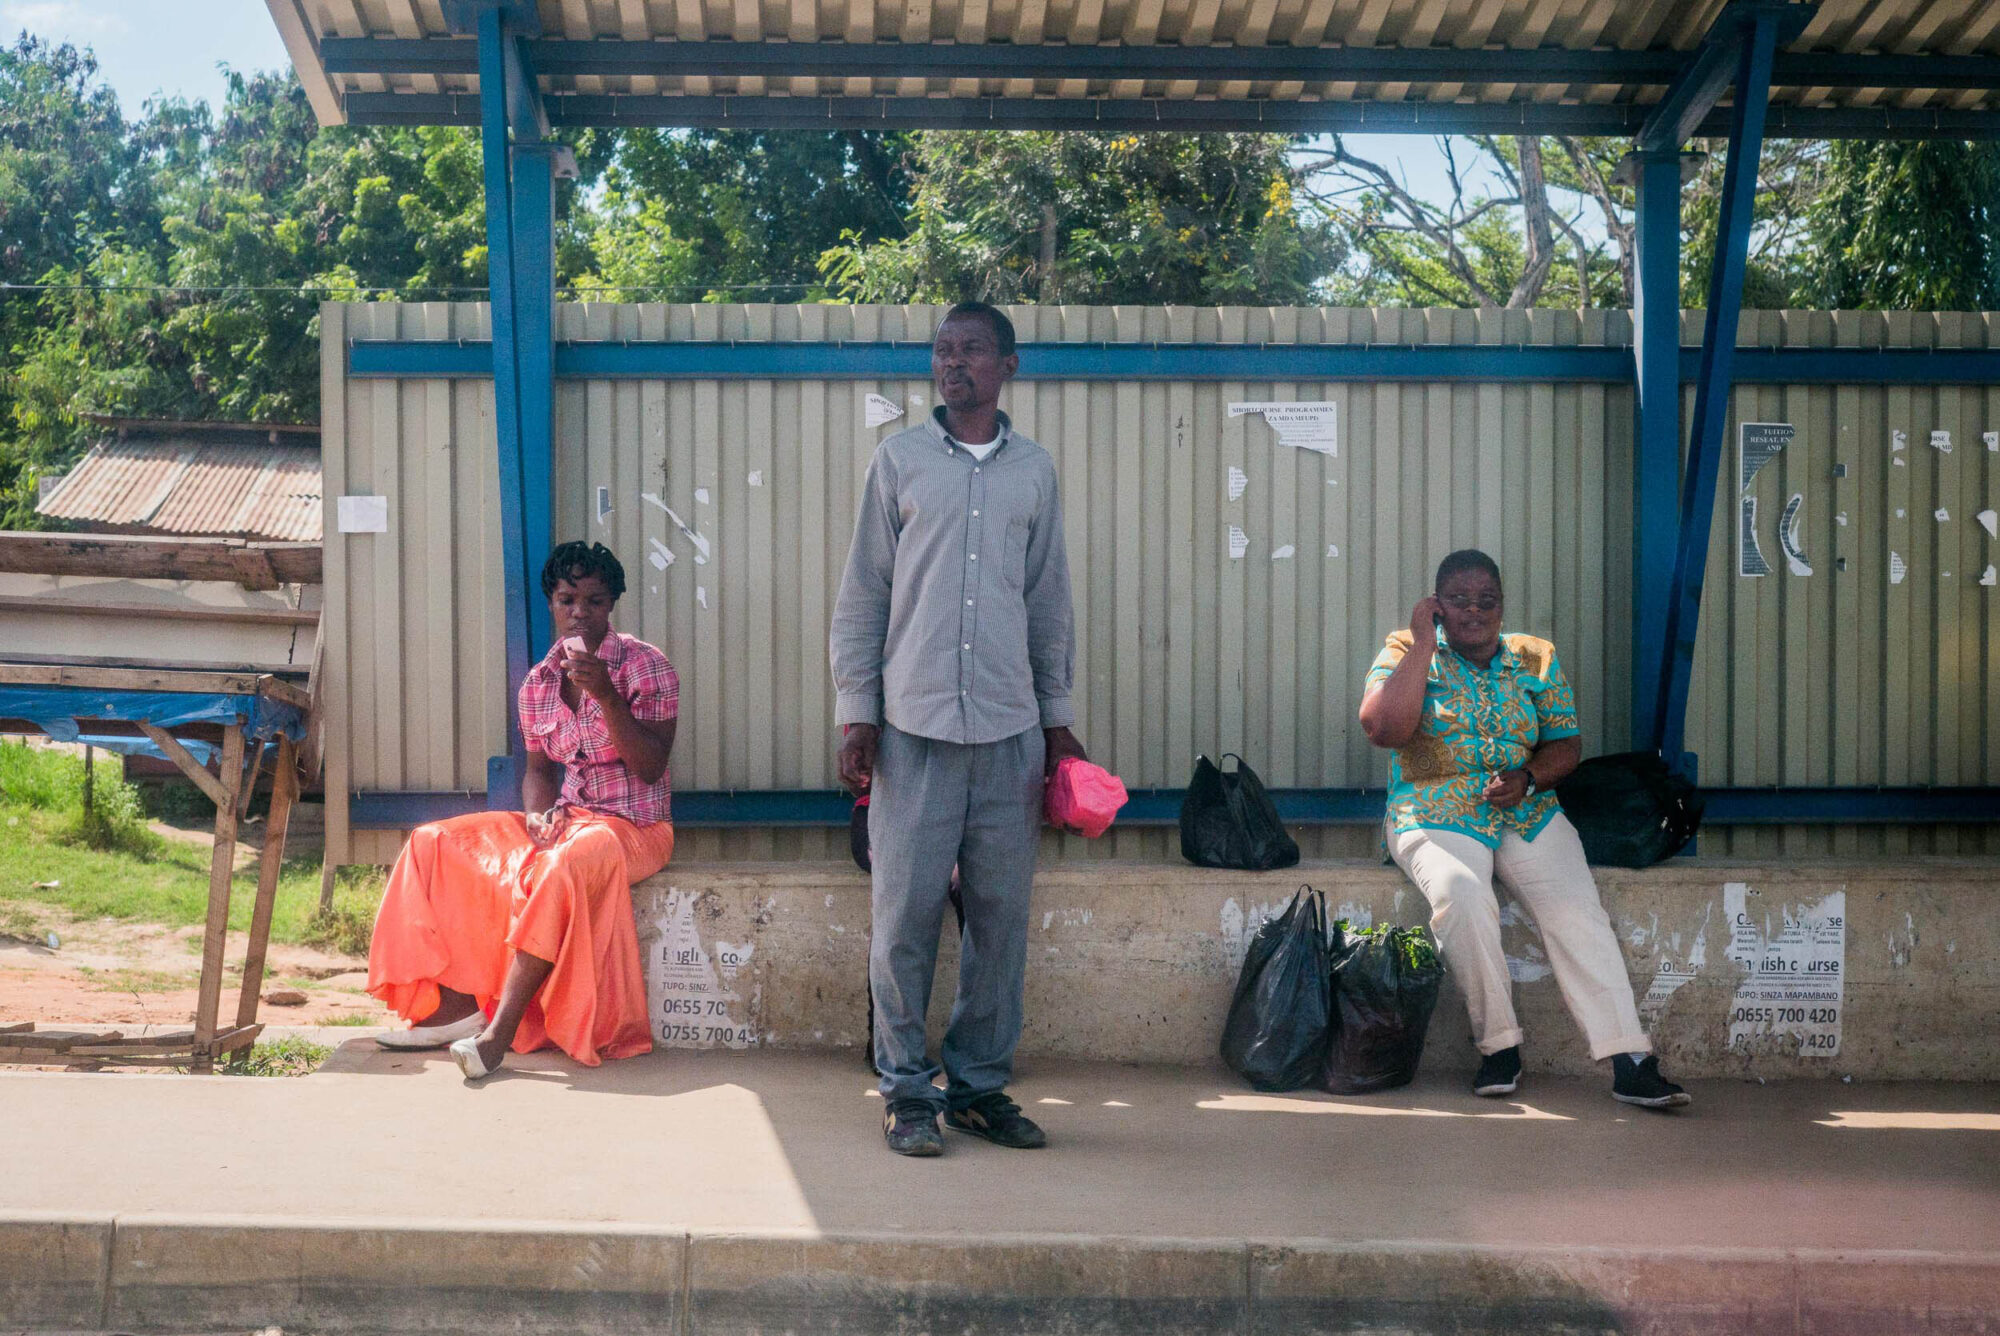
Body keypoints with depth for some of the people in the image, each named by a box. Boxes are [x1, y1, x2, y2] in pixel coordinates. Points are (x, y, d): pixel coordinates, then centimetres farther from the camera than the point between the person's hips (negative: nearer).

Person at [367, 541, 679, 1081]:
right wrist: (539, 812, -7)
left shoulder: (646, 666, -7)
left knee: (564, 865, -39)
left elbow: (650, 768, -15)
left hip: (633, 825, -6)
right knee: (435, 844, -6)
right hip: (562, 819, 7)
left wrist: (607, 696, -26)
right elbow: (539, 768, 16)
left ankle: (501, 1029, -37)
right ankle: (457, 1002, -12)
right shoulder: (538, 682, 9)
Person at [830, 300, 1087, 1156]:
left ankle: (981, 1084, 16)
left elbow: (1050, 604, 16)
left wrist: (1058, 717, 13)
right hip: (914, 724, -2)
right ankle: (906, 1087, 10)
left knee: (1001, 913, 5)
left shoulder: (1034, 471, 12)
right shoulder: (900, 460, 5)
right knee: (906, 911, -2)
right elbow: (861, 595, 5)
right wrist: (856, 713, -2)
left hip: (1010, 730, 2)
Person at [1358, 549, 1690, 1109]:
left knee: (1577, 909, -23)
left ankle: (1631, 1062, -26)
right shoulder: (1407, 653, 5)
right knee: (1462, 895, -35)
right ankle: (1499, 1045, -20)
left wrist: (1528, 777, -10)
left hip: (1528, 812, 3)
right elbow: (1383, 728, -13)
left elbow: (1566, 743, 11)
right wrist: (1422, 642, -10)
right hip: (1437, 813, -3)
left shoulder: (1536, 659, 14)